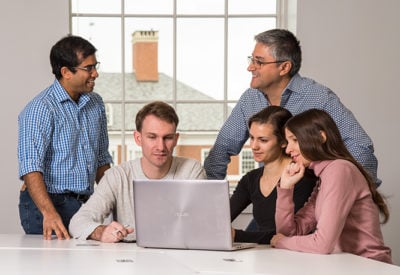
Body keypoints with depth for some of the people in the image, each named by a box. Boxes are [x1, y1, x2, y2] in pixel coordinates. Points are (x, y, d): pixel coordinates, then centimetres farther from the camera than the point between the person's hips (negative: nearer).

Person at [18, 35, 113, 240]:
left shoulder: (95, 104, 10)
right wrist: (49, 213, -36)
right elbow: (30, 167, -24)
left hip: (85, 203, 6)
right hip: (48, 203, -6)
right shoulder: (40, 110, -14)